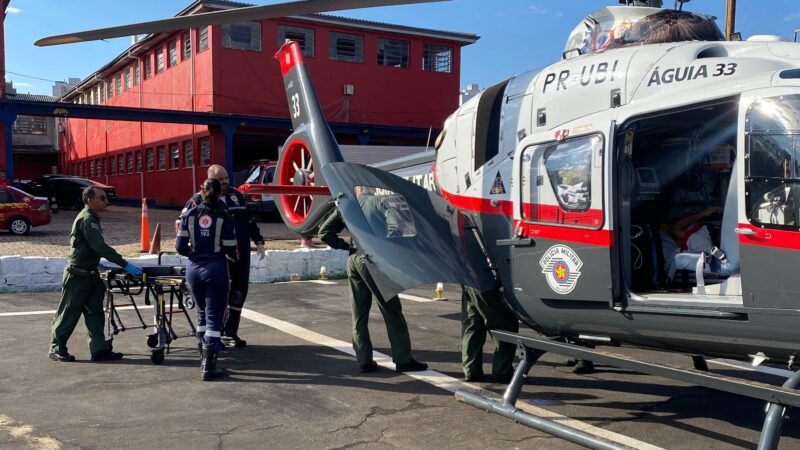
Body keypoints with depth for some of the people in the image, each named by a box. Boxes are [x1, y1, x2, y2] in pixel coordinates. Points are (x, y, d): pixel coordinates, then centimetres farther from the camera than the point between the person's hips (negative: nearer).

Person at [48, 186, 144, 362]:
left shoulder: (92, 218, 12)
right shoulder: (86, 219, -18)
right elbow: (100, 246, -27)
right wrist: (125, 265, -28)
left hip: (90, 273, 9)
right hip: (77, 275, -9)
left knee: (95, 312, 5)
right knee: (69, 314, 1)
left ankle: (99, 349, 6)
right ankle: (56, 349, 13)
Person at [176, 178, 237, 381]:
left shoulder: (189, 215, 0)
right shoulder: (223, 218, -7)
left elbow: (180, 246, 0)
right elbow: (230, 251, -7)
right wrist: (232, 257, 16)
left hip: (194, 269, 4)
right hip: (215, 269, -4)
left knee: (202, 313, 21)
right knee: (214, 317, 0)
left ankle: (206, 356, 29)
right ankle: (208, 367, -1)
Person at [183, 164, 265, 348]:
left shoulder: (236, 195, 13)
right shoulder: (200, 200, -4)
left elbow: (250, 220, 19)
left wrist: (258, 241, 15)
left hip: (241, 255, 6)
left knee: (238, 295, 9)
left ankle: (230, 332, 22)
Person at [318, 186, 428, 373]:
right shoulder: (378, 202, -1)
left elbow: (325, 232, 11)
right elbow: (394, 225, -16)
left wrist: (346, 246, 11)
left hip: (354, 260, 5)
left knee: (359, 315, 10)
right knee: (392, 312, 2)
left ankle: (364, 360, 12)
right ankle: (403, 360, 5)